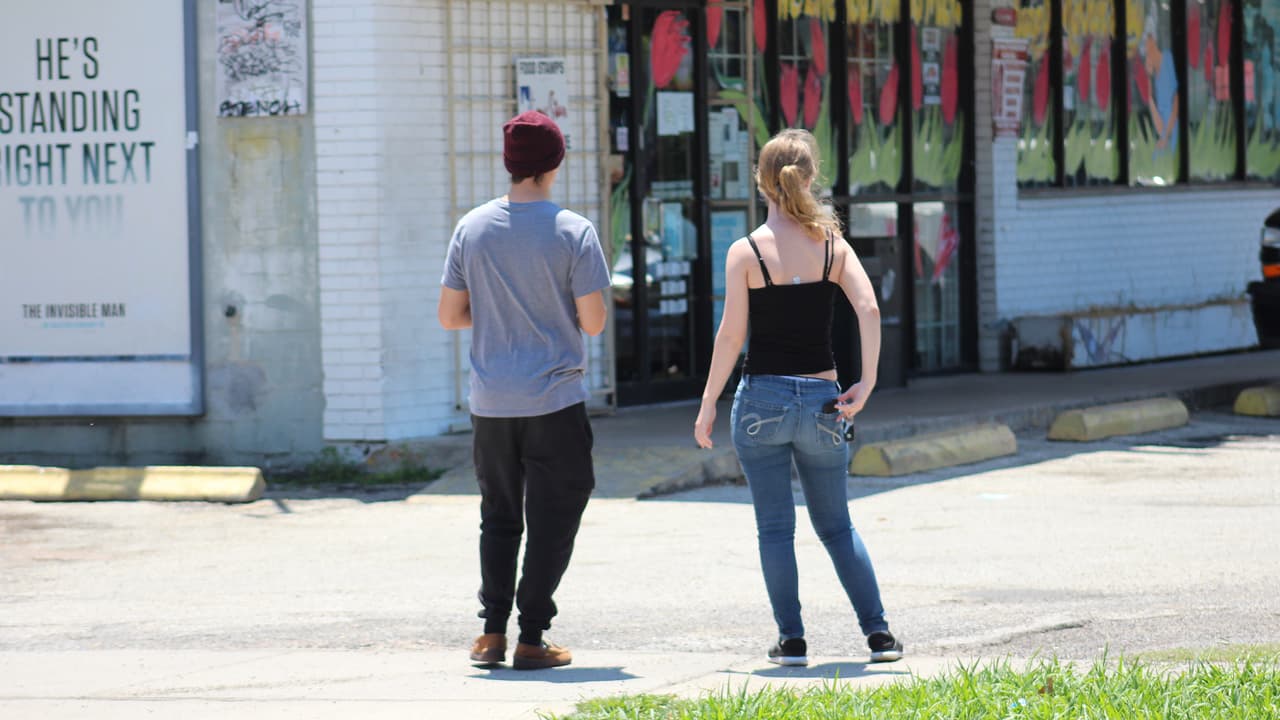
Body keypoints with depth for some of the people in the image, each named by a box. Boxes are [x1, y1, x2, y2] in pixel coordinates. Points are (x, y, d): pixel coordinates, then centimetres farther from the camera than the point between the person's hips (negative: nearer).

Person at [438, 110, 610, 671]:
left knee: (499, 516, 15)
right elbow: (593, 323, -8)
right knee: (551, 520, 4)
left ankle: (492, 632, 12)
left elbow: (450, 316, 5)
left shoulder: (472, 228, 1)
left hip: (491, 403, 3)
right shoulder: (573, 232, -9)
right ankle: (531, 639, 2)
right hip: (555, 401, -3)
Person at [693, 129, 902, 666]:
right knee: (836, 526, 14)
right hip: (820, 400, 3)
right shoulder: (832, 244, 2)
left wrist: (708, 404, -2)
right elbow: (869, 309, -10)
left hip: (762, 399, -2)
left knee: (775, 527, 5)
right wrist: (865, 384, -5)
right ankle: (878, 632, 8)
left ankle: (791, 640, 5)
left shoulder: (745, 252, -6)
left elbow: (731, 335, -8)